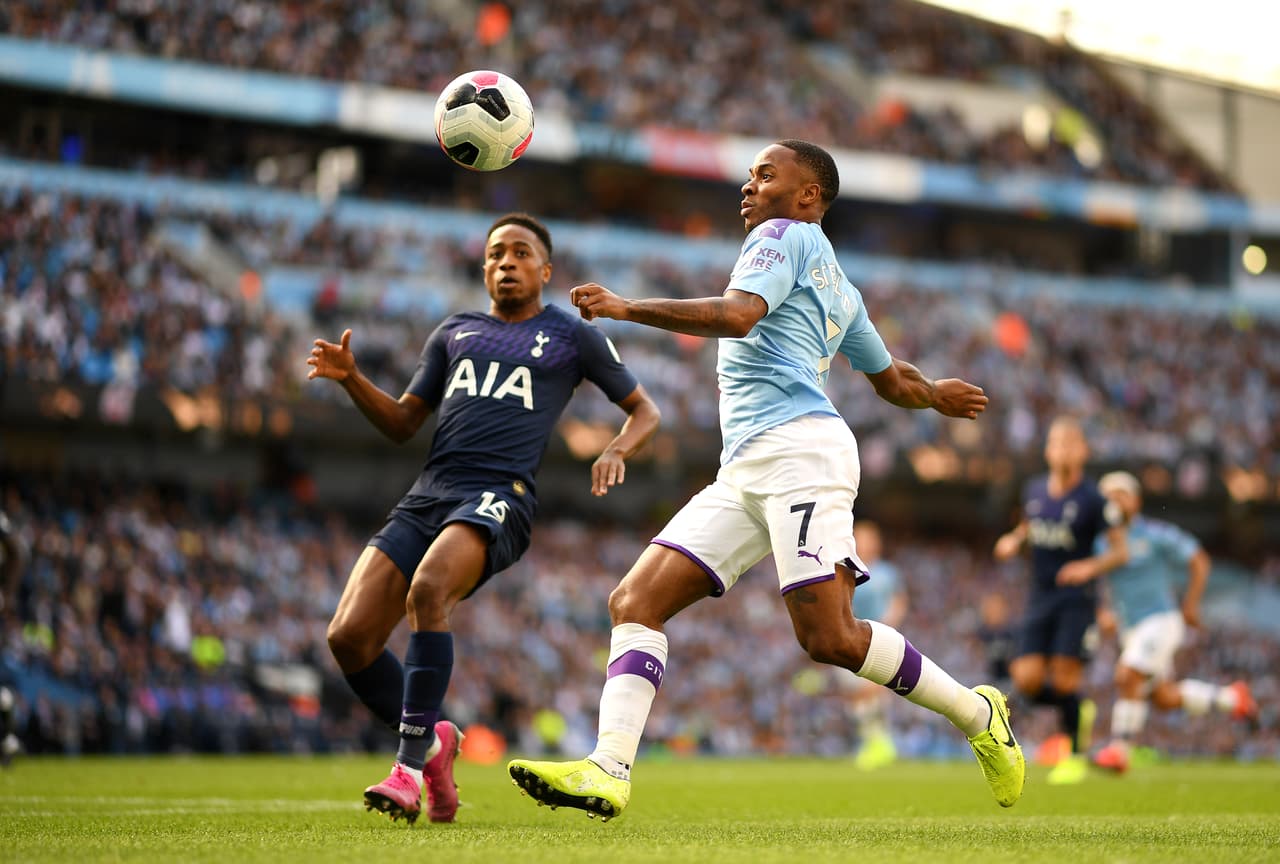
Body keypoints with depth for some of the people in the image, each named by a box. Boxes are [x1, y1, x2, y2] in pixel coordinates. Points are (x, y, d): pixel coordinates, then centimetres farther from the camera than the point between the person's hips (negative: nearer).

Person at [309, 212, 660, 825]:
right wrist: (350, 379, 6)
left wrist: (616, 451, 0)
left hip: (498, 498, -5)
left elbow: (644, 411, 21)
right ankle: (431, 741, 11)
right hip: (426, 496, 5)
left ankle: (410, 766, -32)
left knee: (427, 590, -36)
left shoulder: (572, 337, 15)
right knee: (348, 636, -13)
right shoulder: (455, 332, 26)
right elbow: (402, 423, 23)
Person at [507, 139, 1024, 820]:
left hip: (797, 450, -10)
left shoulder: (786, 234, 4)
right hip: (744, 473, 10)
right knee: (635, 602, -6)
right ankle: (608, 771, -19)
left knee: (831, 639, -18)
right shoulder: (837, 287, 31)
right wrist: (938, 396, 59)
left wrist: (628, 309, -15)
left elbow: (737, 313, -15)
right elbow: (894, 382, 37)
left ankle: (976, 713, 1)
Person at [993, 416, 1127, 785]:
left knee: (1064, 680, -11)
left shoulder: (1092, 499, -9)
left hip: (1076, 599, -5)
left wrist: (1091, 567, -23)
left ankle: (1076, 757, 9)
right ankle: (1079, 712, 23)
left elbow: (1120, 549, -5)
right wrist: (1013, 541, 4)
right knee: (1027, 681, -8)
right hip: (1040, 599, 5)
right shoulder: (1034, 490, 7)